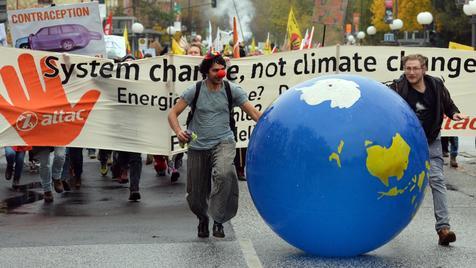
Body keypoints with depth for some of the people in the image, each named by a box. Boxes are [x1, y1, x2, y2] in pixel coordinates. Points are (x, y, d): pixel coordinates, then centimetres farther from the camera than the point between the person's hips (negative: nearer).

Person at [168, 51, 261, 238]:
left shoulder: (231, 90, -2)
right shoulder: (195, 91, -3)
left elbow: (254, 113, -2)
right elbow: (173, 114, -2)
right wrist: (178, 131, -22)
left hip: (223, 142, -1)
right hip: (198, 147, 1)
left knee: (223, 174, -35)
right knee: (195, 197, 6)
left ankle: (218, 220, -22)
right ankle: (203, 218, 42)